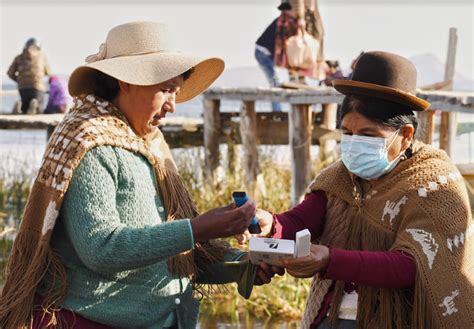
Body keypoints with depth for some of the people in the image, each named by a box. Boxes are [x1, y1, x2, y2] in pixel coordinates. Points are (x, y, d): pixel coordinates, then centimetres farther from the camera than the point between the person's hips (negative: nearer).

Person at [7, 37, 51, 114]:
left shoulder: (19, 57, 13)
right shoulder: (42, 56, 9)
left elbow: (10, 73, 8)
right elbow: (49, 72, 16)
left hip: (23, 87, 3)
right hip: (37, 87, -3)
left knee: (25, 111, 17)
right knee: (38, 111, 0)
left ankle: (20, 106, -11)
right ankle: (34, 104, -29)